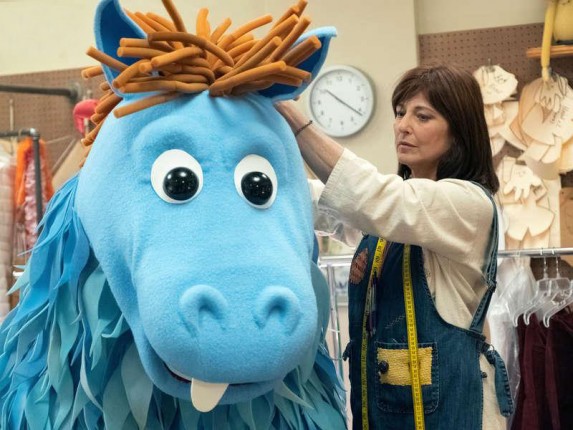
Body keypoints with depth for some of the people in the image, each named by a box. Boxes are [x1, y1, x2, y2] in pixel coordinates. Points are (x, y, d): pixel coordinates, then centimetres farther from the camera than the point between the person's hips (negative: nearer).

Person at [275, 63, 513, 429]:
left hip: (442, 394, -7)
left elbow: (373, 199, -31)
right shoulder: (401, 199, 10)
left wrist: (292, 117, -33)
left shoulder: (469, 203, -15)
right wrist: (361, 275, -4)